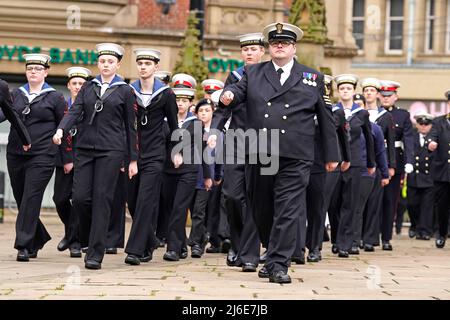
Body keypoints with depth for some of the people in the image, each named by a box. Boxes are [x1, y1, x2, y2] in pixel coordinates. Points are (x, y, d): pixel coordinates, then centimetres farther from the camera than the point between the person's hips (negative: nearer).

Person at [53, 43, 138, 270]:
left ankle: (95, 254, -4)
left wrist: (133, 159, 4)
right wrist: (61, 129, -21)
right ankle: (87, 236, 25)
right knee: (80, 197, -3)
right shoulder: (88, 87, 12)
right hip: (85, 148, 3)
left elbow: (130, 126, 5)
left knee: (102, 199, -7)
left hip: (110, 150, -3)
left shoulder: (125, 91, 4)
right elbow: (75, 110, 0)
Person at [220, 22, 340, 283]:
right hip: (258, 155, 2)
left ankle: (278, 264, -7)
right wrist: (229, 95, -28)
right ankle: (275, 255, 27)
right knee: (262, 211, 10)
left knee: (287, 212, -9)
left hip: (294, 159, -2)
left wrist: (332, 155, 13)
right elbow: (239, 90, -3)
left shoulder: (313, 78, 12)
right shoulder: (253, 73, 15)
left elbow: (326, 118, 14)